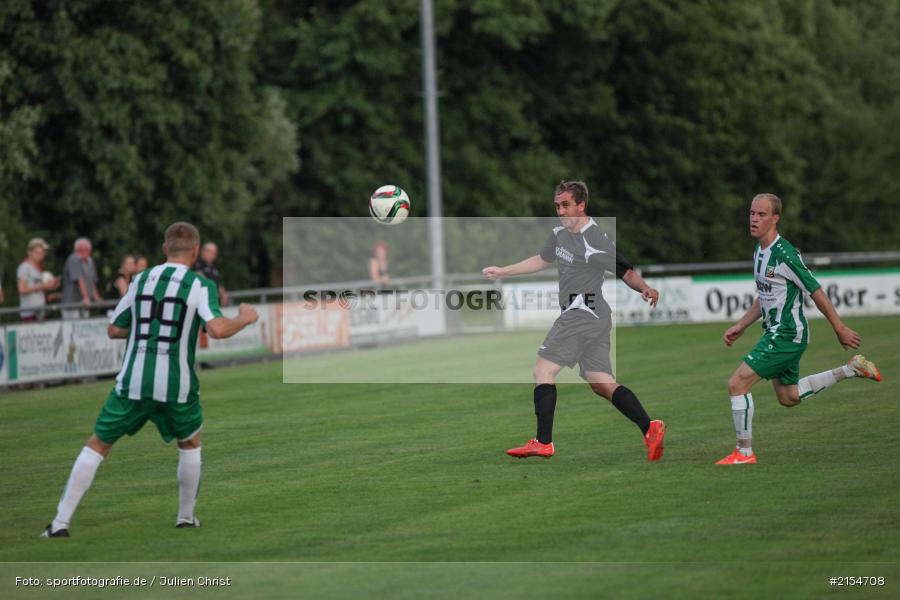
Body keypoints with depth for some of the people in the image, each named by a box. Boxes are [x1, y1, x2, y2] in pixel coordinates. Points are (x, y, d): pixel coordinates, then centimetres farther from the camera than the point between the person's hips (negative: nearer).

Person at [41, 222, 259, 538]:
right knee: (190, 443, 26)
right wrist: (244, 319, 1)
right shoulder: (201, 286, -2)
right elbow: (217, 329, -18)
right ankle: (186, 517, 30)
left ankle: (60, 522, 0)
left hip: (133, 381, 2)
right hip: (177, 386, -2)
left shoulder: (140, 280, 9)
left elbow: (114, 330, 14)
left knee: (97, 445, 10)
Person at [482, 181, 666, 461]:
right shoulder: (560, 233, 13)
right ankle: (650, 428, -10)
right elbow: (542, 260, 30)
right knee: (602, 383, 2)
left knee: (543, 370, -4)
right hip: (596, 317, 9)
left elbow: (627, 272, -14)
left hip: (583, 311, -9)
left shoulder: (594, 241, -15)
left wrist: (646, 289, -32)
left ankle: (543, 442, -4)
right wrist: (502, 271, 34)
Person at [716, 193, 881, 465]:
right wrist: (740, 326, 17)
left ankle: (744, 452, -3)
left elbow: (816, 292, -17)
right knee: (789, 397, 21)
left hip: (786, 334, -10)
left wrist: (840, 330, -12)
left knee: (737, 383, -12)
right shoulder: (759, 251, 8)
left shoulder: (784, 254, -21)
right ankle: (853, 369, 27)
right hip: (776, 332, 10)